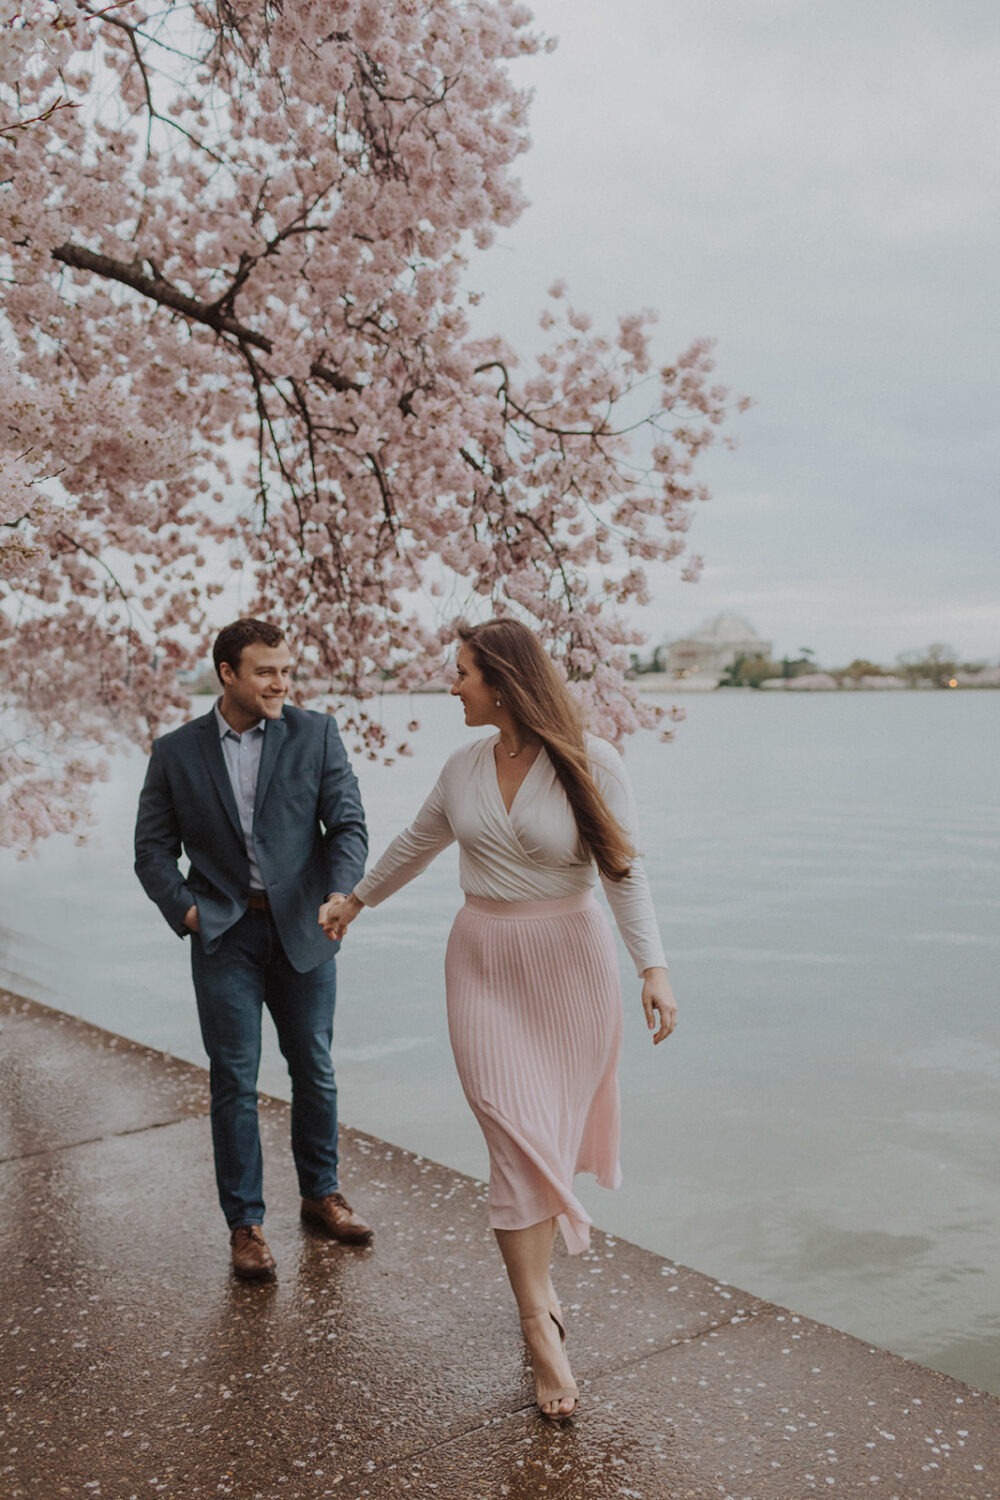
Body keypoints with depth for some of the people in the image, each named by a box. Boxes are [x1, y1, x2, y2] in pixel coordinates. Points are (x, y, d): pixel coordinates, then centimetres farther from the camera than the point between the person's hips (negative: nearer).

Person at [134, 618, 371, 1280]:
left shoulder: (316, 733, -1)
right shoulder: (176, 753, 1)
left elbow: (348, 824, -4)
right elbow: (154, 849, 6)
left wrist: (340, 895, -18)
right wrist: (184, 910, -7)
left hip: (302, 929, 1)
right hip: (225, 935, -1)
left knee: (314, 1069, 14)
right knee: (235, 1082, 4)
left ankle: (322, 1192, 34)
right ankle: (246, 1223, 19)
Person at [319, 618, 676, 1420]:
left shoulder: (590, 763, -9)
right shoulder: (465, 767, 5)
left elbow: (623, 870, -13)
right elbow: (415, 844, 20)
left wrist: (652, 966, -23)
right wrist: (356, 900, 32)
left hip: (570, 962, -2)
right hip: (485, 963, 3)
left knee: (553, 1133, 7)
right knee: (517, 1138, -3)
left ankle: (534, 1276, 28)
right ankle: (542, 1327, 3)